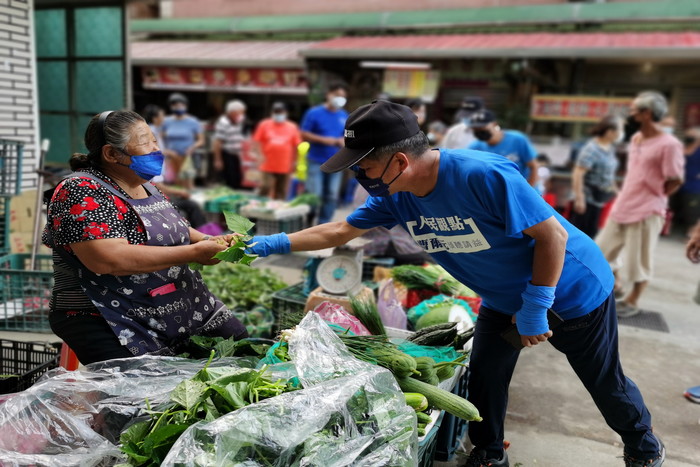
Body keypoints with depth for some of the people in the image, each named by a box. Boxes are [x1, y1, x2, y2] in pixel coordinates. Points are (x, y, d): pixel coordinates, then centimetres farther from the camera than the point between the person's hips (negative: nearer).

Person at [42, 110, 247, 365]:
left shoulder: (146, 186, 12)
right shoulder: (81, 192, -15)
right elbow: (110, 260, -28)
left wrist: (209, 241, 1)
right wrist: (193, 253, -24)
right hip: (119, 330, -8)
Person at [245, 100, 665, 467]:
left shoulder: (484, 176, -37)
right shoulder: (395, 196, -15)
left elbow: (553, 235, -28)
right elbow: (340, 230, -3)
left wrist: (535, 306, -23)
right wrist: (275, 244, -8)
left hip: (573, 290, -5)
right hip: (504, 299, 6)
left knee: (605, 381, 13)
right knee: (485, 376, 9)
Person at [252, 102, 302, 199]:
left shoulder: (292, 127, 5)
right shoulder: (264, 125, 3)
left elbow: (297, 146, 8)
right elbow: (256, 142, 4)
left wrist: (293, 162, 5)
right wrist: (261, 155, -6)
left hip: (285, 168, 1)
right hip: (268, 167, -1)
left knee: (281, 194, 7)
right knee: (266, 190, -6)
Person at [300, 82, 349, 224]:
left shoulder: (344, 116, 9)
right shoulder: (314, 113, -5)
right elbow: (304, 134, -6)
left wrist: (344, 141, -6)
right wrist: (324, 140, -16)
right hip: (316, 161, -5)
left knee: (332, 196, 7)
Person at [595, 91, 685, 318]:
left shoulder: (669, 144, -17)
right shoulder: (635, 138, 8)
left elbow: (676, 180, -13)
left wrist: (653, 198, -3)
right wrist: (625, 196, 11)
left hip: (647, 212, -8)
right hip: (622, 206, 8)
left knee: (639, 260, 5)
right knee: (602, 250, 14)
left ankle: (632, 302, 21)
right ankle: (615, 286, 34)